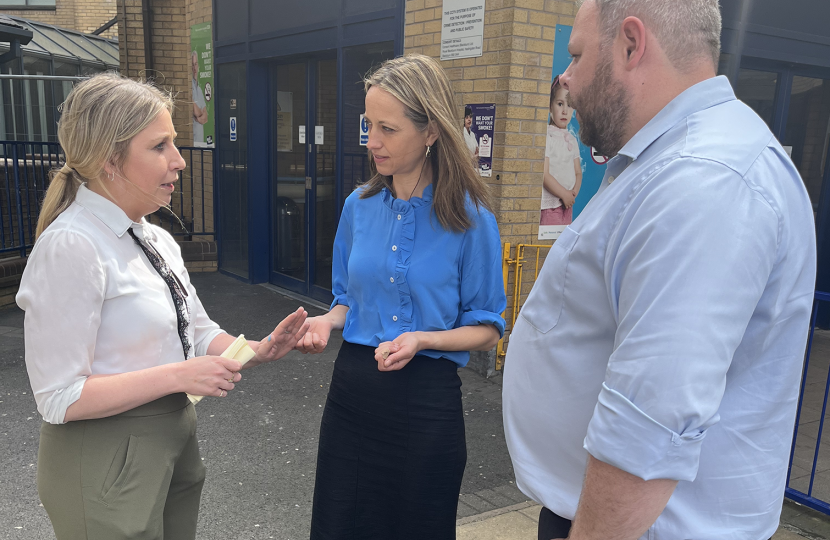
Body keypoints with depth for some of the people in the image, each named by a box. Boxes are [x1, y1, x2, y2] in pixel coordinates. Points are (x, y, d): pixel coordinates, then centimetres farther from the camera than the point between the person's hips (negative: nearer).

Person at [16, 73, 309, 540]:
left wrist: (261, 350, -8)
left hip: (176, 444, 8)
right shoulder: (70, 247, -21)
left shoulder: (158, 239, 4)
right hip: (106, 461, -8)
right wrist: (178, 375, -24)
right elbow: (60, 398, -22)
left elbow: (200, 334, 10)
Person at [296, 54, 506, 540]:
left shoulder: (471, 218, -12)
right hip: (354, 388, 4)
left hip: (427, 398, -3)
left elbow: (487, 330, -6)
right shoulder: (360, 206, 1)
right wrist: (329, 320, -8)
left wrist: (423, 339, -22)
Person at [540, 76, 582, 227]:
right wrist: (564, 194, -11)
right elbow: (544, 175, -15)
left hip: (568, 205, 7)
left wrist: (574, 191, -3)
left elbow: (578, 172, 16)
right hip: (550, 205, -7)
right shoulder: (546, 137, -9)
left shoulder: (572, 140, 13)